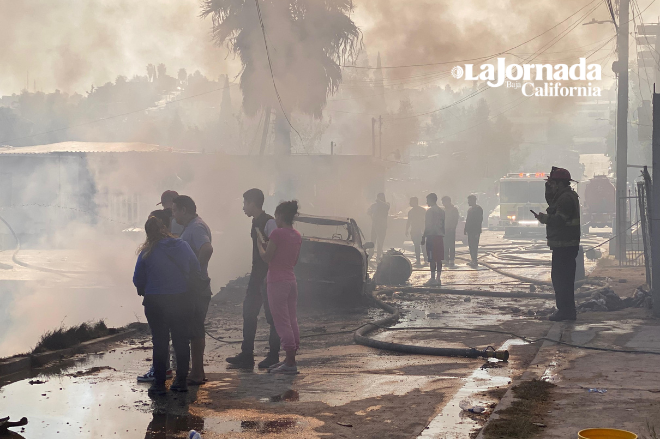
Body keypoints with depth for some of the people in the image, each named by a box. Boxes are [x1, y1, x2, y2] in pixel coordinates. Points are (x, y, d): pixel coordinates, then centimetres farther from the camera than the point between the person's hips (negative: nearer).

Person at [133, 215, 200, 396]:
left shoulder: (146, 252, -9)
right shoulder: (183, 246, -3)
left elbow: (137, 281, -4)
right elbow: (196, 269, 6)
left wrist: (144, 291, 16)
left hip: (155, 303, -2)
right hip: (181, 301, 2)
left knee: (160, 341, 7)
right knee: (181, 340, 12)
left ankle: (159, 383, 8)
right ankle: (181, 381, 16)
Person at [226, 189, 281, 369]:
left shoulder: (269, 222, -16)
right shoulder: (256, 222, 13)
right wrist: (255, 273, 16)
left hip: (268, 275, -9)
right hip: (257, 274, 9)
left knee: (271, 316, 1)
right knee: (248, 313, 9)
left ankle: (273, 356, 10)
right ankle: (246, 355, 14)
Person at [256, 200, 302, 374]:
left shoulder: (277, 233, -14)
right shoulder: (297, 236, 10)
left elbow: (266, 257, -12)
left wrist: (260, 241, 3)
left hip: (277, 282, -8)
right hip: (291, 280, 8)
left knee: (282, 321, -6)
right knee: (291, 321, 12)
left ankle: (290, 363, -7)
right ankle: (290, 360, 17)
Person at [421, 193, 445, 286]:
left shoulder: (430, 211, -8)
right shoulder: (441, 211, 14)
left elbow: (427, 226, -12)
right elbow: (443, 225, 16)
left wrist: (423, 237, -8)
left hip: (431, 236, -7)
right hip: (440, 236, 7)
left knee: (432, 259, -7)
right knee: (439, 259, 7)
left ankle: (433, 278, -9)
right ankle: (438, 279, 7)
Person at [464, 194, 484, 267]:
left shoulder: (478, 209, -9)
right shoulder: (470, 209, 18)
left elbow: (480, 220, -14)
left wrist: (477, 231, -19)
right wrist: (465, 229, 16)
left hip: (475, 231, -9)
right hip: (470, 231, 9)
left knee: (474, 246, -10)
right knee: (471, 245, 8)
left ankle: (474, 261, -9)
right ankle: (472, 260, 12)